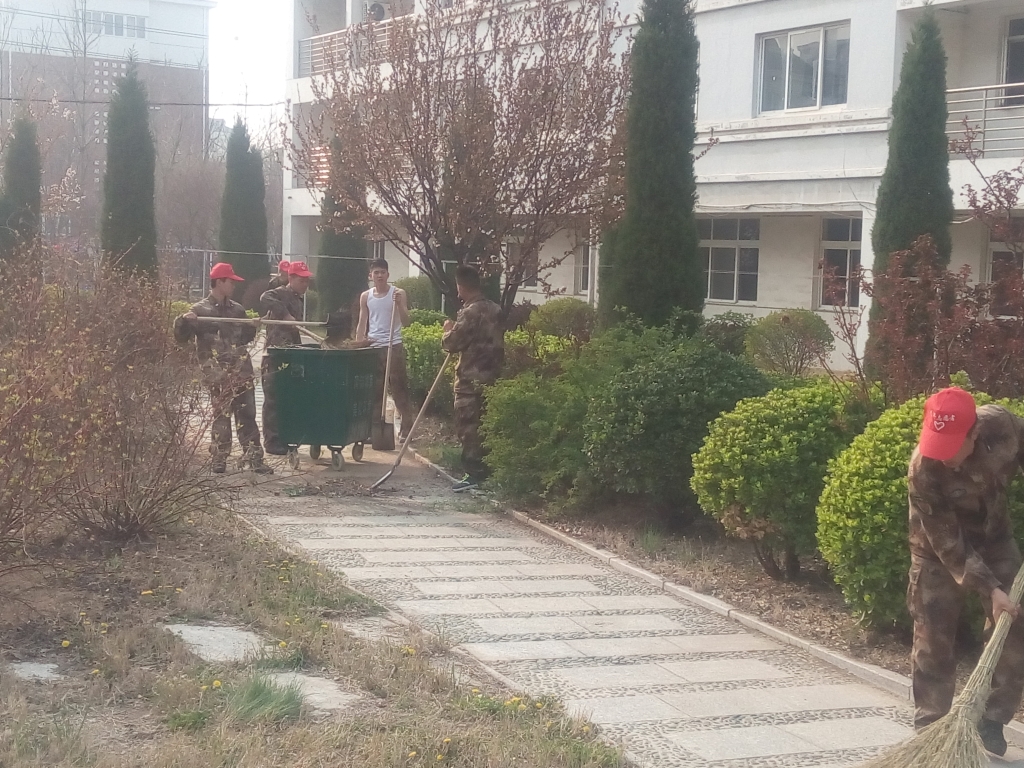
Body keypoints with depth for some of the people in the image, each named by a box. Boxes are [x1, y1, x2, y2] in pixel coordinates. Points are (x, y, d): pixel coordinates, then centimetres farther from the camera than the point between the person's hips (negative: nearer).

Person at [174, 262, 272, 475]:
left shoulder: (237, 309, 15)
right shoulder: (200, 310, -1)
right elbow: (182, 338, -3)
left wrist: (252, 327, 8)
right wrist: (183, 322, -22)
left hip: (241, 370, 4)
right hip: (217, 373, -4)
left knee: (247, 414, 2)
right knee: (221, 414, -4)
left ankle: (253, 457, 4)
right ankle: (219, 459, 5)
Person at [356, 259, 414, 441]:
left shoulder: (398, 294, -1)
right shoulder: (365, 297, 10)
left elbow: (405, 322, -6)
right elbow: (362, 324, 13)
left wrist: (399, 304, -20)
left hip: (393, 346, -4)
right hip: (372, 347, 4)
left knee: (399, 389, -2)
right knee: (374, 390, 7)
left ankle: (407, 429, -1)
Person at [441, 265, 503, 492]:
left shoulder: (470, 312, -18)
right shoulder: (494, 310, 10)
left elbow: (451, 343, -16)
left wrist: (448, 330, 5)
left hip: (471, 380, -9)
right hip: (490, 376, 9)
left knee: (467, 427, -3)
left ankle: (473, 475, -3)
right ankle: (484, 471, 19)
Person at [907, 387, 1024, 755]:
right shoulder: (923, 471, -35)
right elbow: (947, 544, -28)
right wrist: (989, 588, -32)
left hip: (993, 536, 3)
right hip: (940, 548, -3)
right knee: (934, 638, -4)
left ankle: (992, 722, 8)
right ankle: (930, 728, 7)